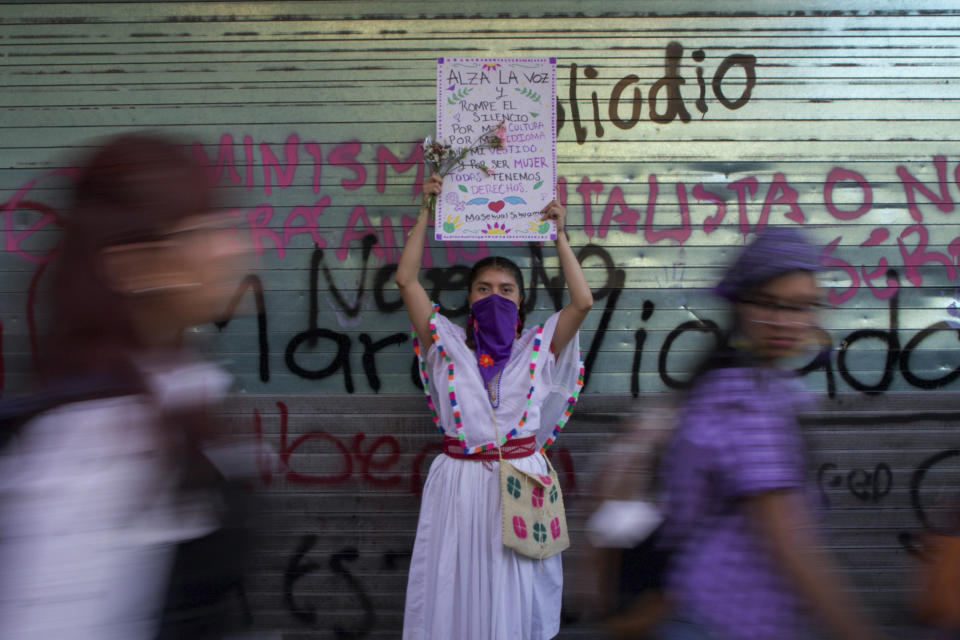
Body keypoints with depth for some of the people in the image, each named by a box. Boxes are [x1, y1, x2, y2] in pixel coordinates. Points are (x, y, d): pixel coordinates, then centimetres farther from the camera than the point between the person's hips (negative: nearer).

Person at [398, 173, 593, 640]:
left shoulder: (537, 349, 5)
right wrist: (427, 211, -1)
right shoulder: (448, 345, 4)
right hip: (460, 482, 0)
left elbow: (583, 301, -5)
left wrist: (559, 235, -2)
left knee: (517, 591, 7)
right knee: (456, 588, 6)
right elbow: (406, 280, -2)